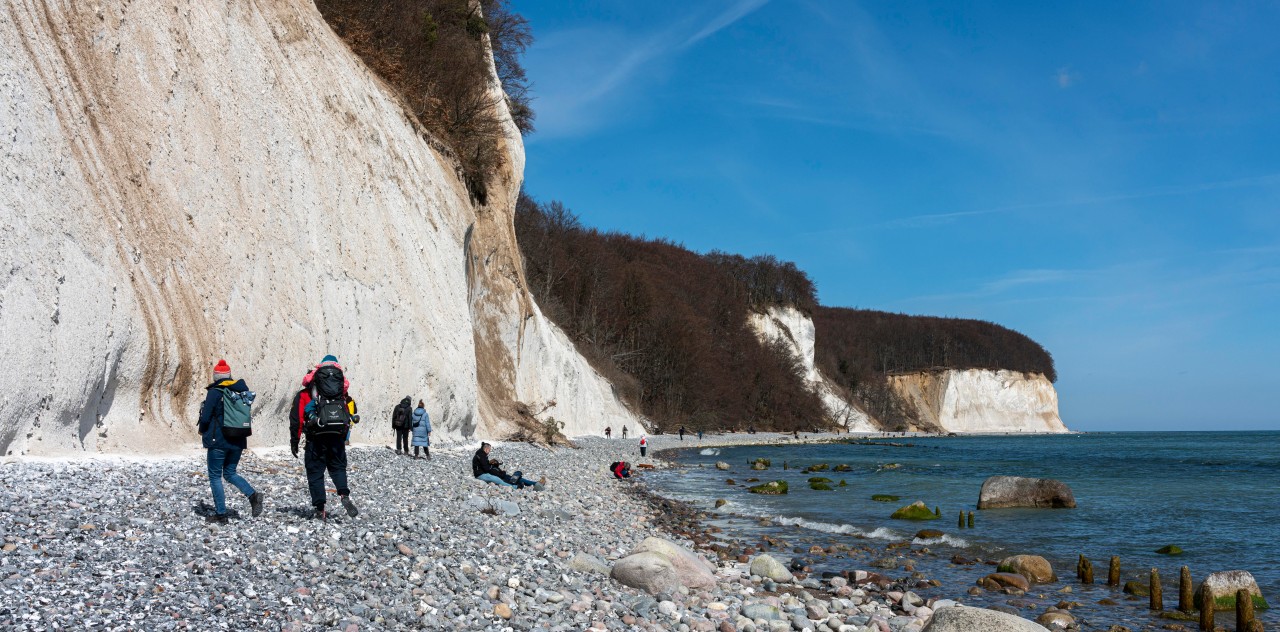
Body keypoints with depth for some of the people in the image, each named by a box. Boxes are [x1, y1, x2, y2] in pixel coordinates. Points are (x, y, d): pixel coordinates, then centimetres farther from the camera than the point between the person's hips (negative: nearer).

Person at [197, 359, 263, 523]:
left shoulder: (215, 392, -10)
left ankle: (221, 514, 4)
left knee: (215, 477, 6)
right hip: (238, 442, 5)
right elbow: (247, 418, 10)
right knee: (230, 473, 18)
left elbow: (205, 417, -9)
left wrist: (202, 430, 11)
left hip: (218, 441, -5)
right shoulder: (243, 391, 6)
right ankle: (253, 495, -6)